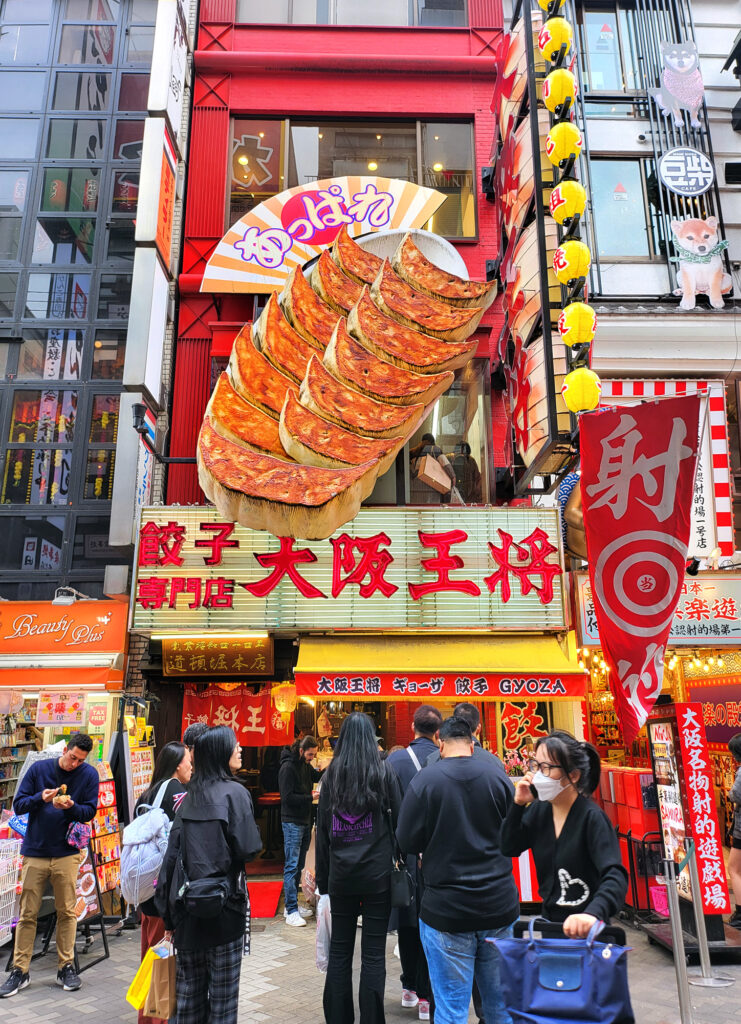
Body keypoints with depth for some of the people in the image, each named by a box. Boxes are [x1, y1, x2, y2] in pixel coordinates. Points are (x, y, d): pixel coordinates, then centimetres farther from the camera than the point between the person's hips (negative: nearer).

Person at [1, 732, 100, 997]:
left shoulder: (89, 774, -3)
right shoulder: (39, 769, -1)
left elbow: (90, 811, -2)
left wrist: (71, 806, -22)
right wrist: (40, 798, -18)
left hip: (66, 853, 0)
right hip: (35, 852, 1)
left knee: (67, 912, 5)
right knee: (27, 914, 5)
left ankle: (66, 967, 19)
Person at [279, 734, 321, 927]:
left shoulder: (306, 765, 10)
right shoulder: (288, 767, -16)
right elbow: (287, 797, -19)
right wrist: (311, 797, -20)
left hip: (305, 821, 9)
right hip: (292, 822, -9)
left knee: (299, 865, 14)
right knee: (292, 866, -7)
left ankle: (292, 905, 23)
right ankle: (291, 912, -4)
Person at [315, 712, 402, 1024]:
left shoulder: (331, 775, 1)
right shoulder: (383, 773, -6)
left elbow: (322, 829, 5)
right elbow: (399, 820, -1)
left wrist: (322, 877, 11)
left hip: (341, 875, 2)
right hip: (377, 873, -2)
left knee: (339, 950, 14)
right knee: (373, 954, 6)